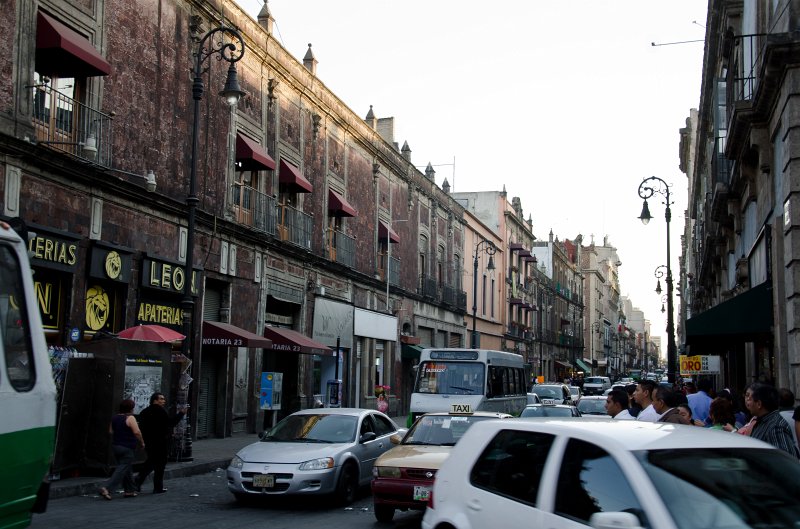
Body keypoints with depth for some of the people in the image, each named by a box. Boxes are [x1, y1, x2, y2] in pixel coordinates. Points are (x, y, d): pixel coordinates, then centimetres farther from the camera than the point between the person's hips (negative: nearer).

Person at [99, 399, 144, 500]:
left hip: (116, 445, 8)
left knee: (127, 469, 16)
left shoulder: (114, 418, 9)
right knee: (122, 469, -7)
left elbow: (110, 431, 15)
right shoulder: (130, 418, -14)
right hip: (127, 448, -8)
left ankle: (130, 490, 19)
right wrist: (142, 442, -7)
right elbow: (137, 432, -20)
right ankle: (106, 488, -17)